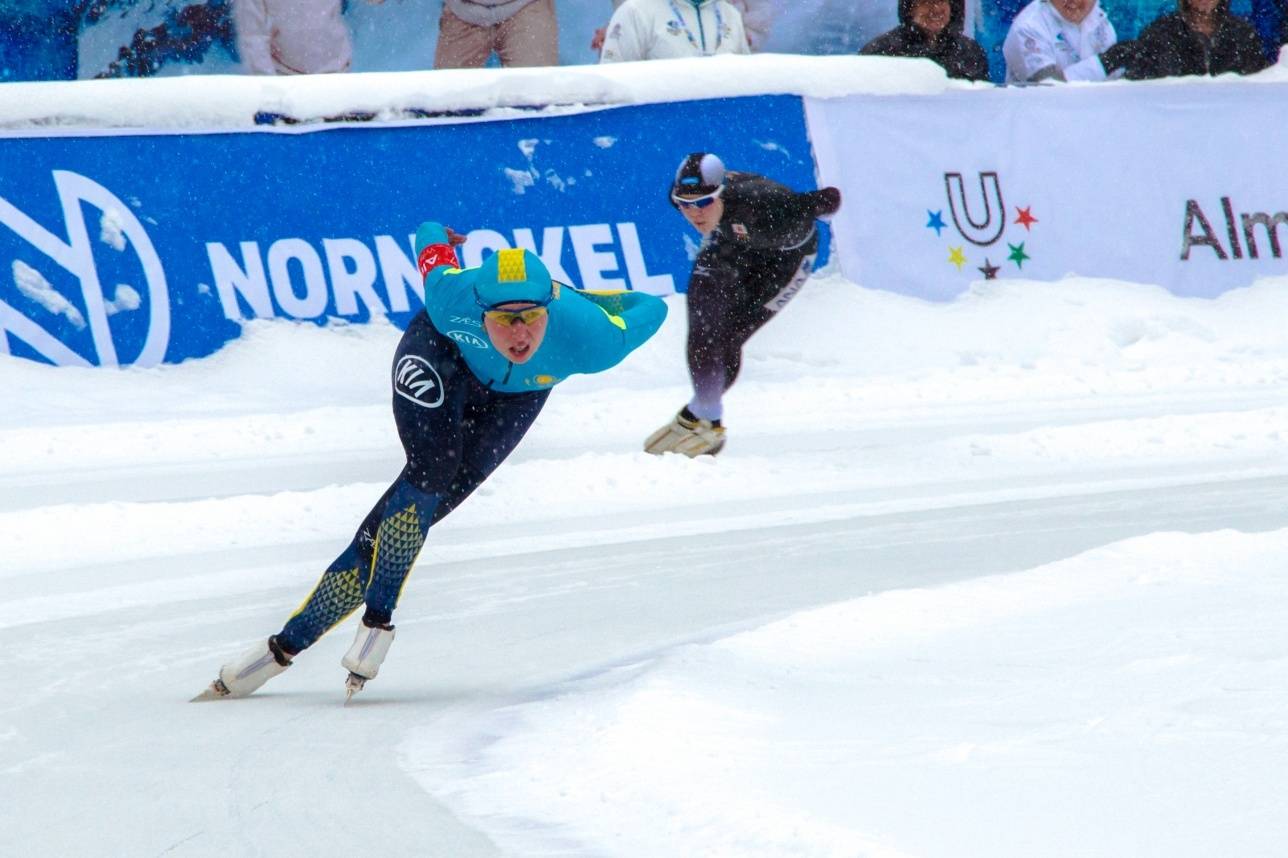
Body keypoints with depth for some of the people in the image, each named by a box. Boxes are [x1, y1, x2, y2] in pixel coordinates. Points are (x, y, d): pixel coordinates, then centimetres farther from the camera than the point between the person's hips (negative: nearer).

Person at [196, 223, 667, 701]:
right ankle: (376, 621, -16)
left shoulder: (589, 338, -40)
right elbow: (430, 240, -16)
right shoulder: (452, 299, -39)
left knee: (432, 499, -10)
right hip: (442, 353, -1)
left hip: (515, 393, 1)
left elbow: (651, 309, -20)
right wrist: (435, 237, 8)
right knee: (432, 470, -27)